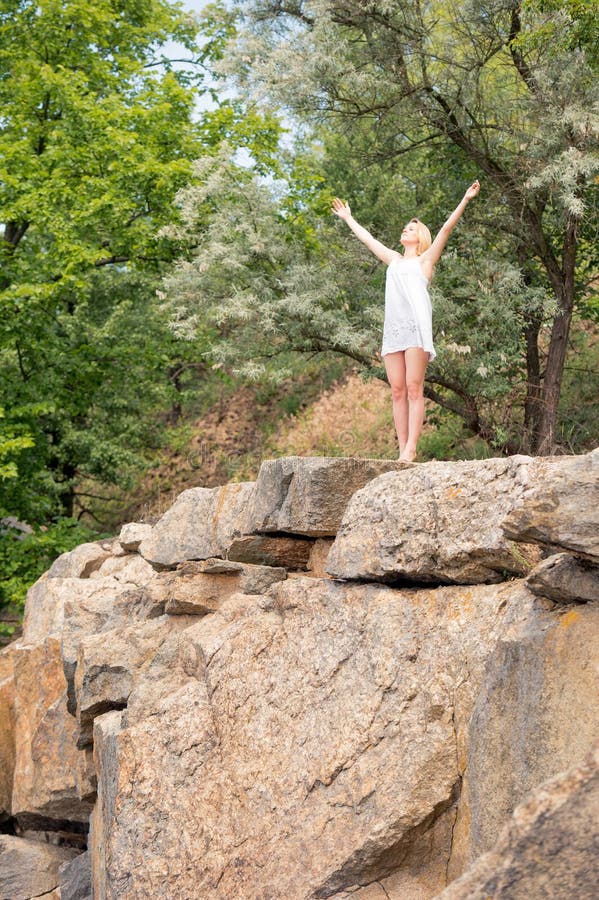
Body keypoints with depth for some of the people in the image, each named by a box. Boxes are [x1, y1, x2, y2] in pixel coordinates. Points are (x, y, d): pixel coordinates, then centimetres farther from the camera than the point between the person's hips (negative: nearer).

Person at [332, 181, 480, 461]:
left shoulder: (425, 259, 14)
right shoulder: (394, 259, 27)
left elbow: (446, 228, 6)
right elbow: (367, 238, 37)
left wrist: (465, 200, -2)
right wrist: (348, 218, 46)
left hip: (416, 325, -5)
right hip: (392, 328, 5)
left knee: (413, 389, -12)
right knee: (397, 391, -2)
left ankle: (411, 449, -19)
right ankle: (402, 449, -5)